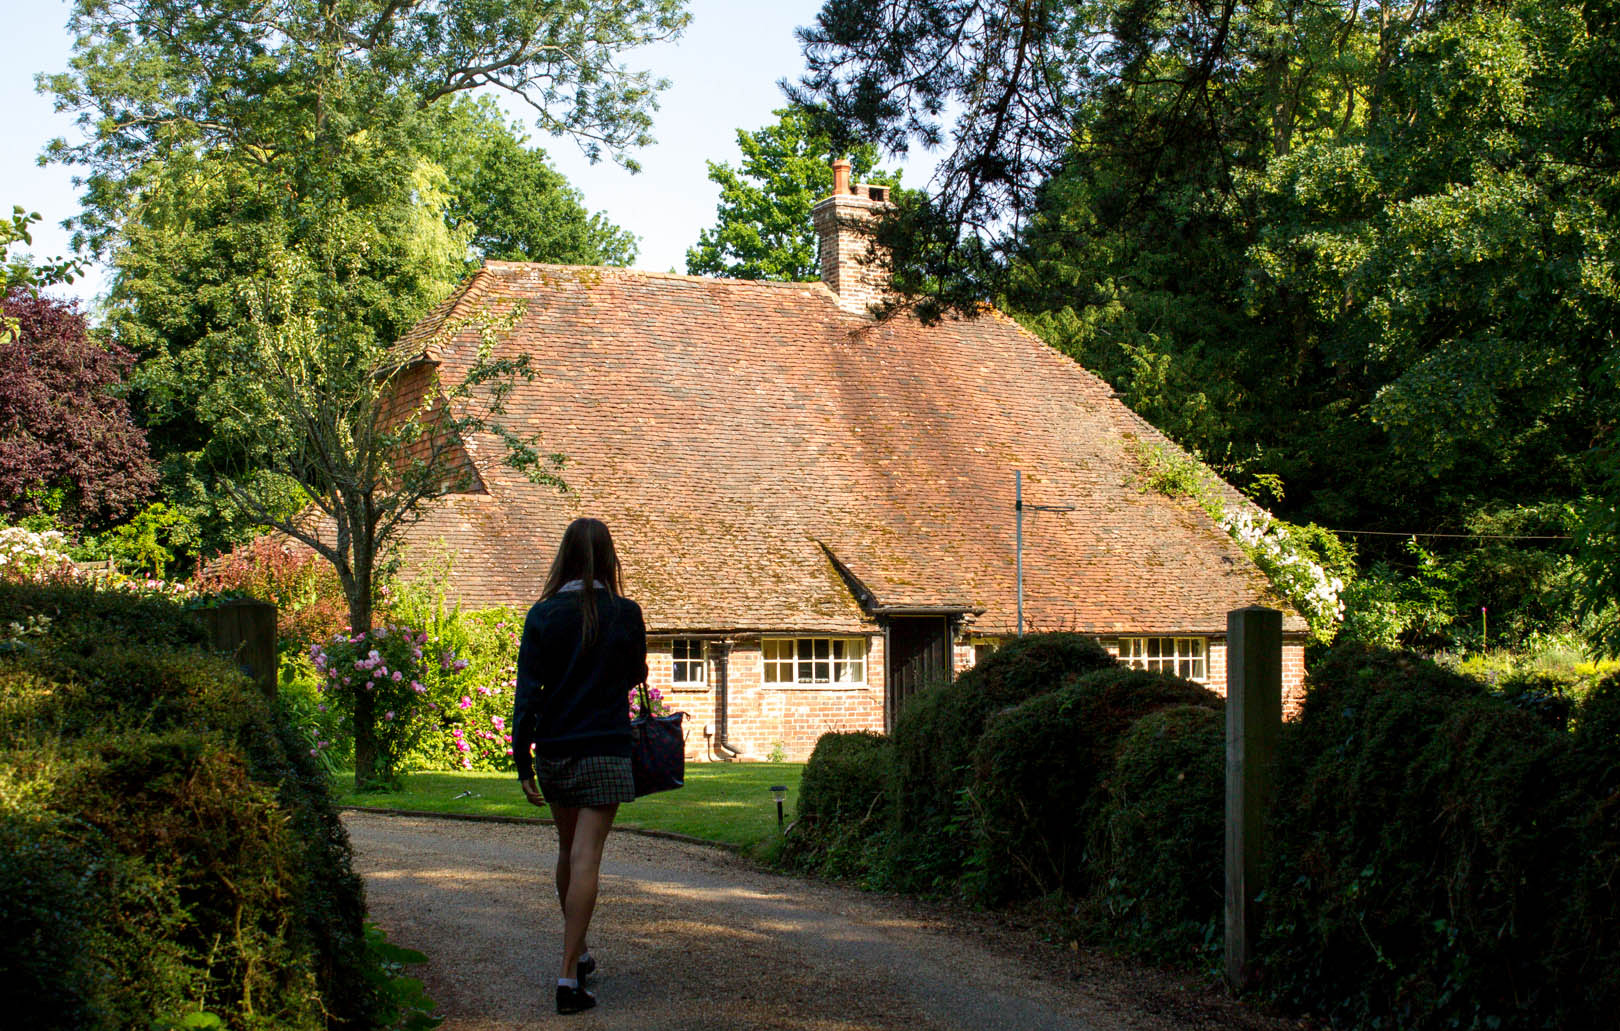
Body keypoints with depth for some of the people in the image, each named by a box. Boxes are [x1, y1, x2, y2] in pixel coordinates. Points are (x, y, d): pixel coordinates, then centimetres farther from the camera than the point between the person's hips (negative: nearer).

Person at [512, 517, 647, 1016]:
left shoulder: (543, 615, -4)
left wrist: (523, 763, -3)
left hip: (554, 750, 2)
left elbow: (527, 694, -6)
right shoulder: (625, 614, -5)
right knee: (585, 858, -5)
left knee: (568, 851, 19)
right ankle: (569, 975, -11)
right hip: (605, 750, -2)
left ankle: (578, 953, 32)